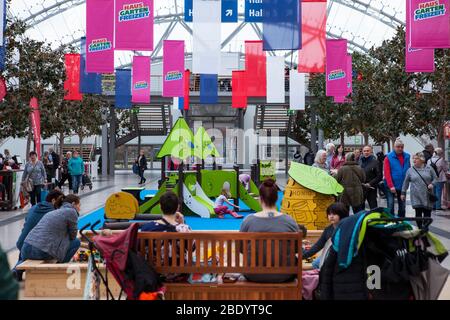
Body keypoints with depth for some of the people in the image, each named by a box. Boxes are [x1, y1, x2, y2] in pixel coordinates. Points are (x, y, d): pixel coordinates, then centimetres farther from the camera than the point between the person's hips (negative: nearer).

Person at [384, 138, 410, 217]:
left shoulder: (407, 157, 6)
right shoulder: (389, 157, -6)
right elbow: (387, 173, -11)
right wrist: (391, 186, -17)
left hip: (403, 186, 4)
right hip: (391, 187, -4)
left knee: (402, 206, 11)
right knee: (390, 206, -4)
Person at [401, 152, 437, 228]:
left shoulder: (429, 169, 4)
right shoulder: (410, 170, 5)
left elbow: (435, 178, 8)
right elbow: (406, 182, 10)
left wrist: (432, 184, -12)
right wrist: (403, 193, 10)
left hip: (427, 196, 0)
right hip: (416, 197, 0)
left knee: (427, 213, 3)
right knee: (418, 213, -2)